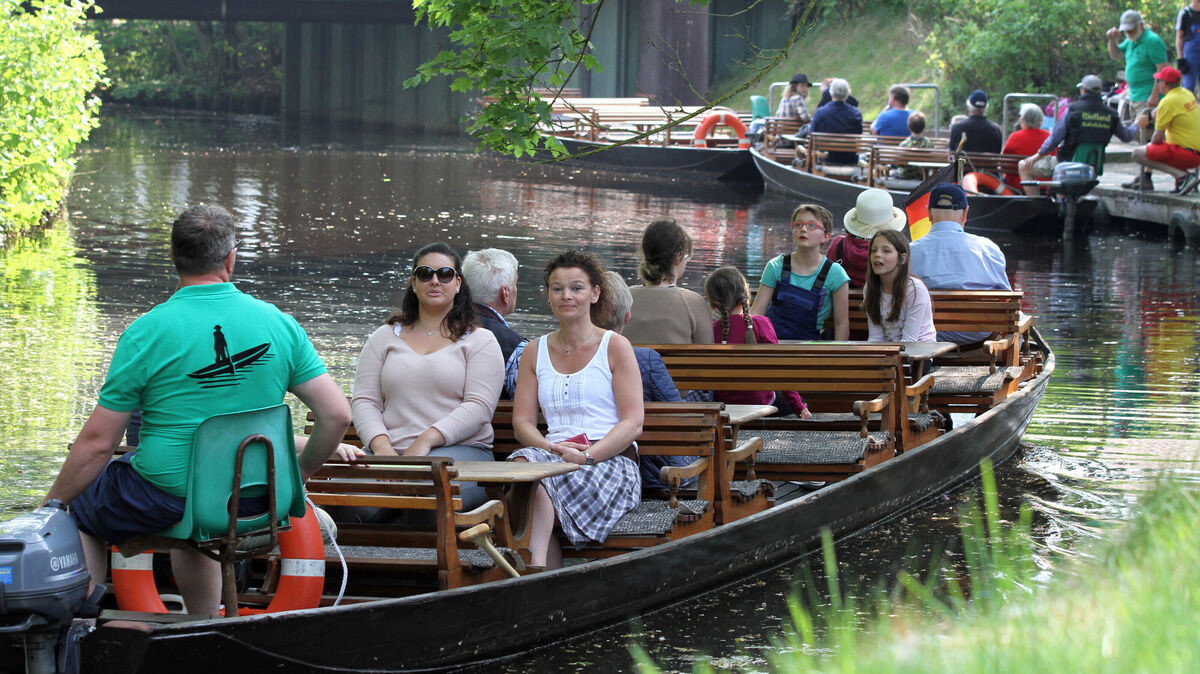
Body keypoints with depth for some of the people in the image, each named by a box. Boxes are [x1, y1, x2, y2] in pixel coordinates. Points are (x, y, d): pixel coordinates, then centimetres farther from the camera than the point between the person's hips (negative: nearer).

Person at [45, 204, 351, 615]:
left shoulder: (147, 333, -14)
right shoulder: (278, 323, -4)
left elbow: (97, 442, -10)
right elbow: (337, 415, -3)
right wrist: (302, 472, 15)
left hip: (165, 496, -4)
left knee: (78, 508, 25)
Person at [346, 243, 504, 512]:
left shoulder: (480, 341, 13)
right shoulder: (385, 337, 23)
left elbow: (479, 406, -1)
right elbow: (364, 401, 12)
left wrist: (425, 441, -15)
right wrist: (381, 446, -9)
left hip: (461, 450, -2)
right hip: (390, 452, 2)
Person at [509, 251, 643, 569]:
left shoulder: (615, 346, 7)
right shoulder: (536, 351, 20)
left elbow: (633, 423, -1)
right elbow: (522, 421, 13)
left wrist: (587, 455, -17)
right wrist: (550, 448, -10)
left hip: (611, 460, -3)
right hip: (554, 454, 3)